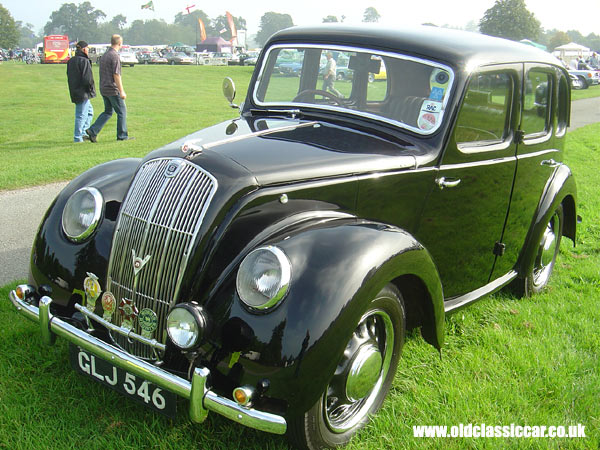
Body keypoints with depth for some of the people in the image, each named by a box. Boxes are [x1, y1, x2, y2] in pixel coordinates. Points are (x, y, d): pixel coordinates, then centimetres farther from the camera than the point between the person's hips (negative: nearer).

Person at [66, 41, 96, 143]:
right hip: (83, 92, -9)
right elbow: (87, 78, -21)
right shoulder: (84, 61, -16)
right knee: (81, 115, -3)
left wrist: (73, 88, 19)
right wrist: (91, 89, -8)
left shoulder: (71, 61, 11)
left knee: (89, 111, 22)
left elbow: (69, 77, 16)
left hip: (74, 91, 9)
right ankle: (77, 137, 0)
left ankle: (83, 132, 21)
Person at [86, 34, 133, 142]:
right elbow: (116, 75, -19)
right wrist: (122, 91, -16)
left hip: (103, 89, 8)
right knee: (121, 111, 5)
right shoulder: (115, 56, -15)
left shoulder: (104, 55, 13)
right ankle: (122, 135, 10)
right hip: (113, 89, -8)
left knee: (108, 112, 15)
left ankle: (93, 131, 4)